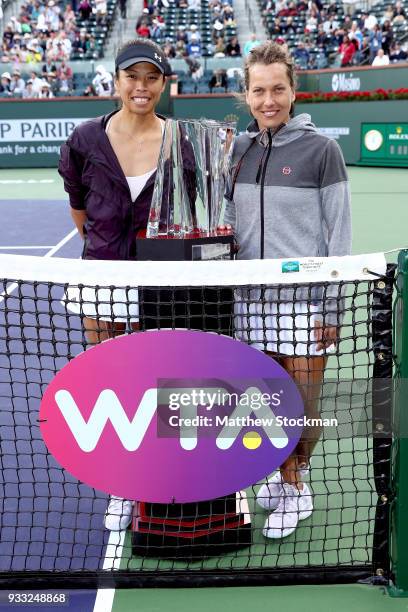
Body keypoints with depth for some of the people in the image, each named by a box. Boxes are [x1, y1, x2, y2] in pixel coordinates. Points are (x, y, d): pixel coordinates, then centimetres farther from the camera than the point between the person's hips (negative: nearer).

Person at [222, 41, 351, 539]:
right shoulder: (237, 150, 8)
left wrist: (333, 306, -8)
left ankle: (293, 488, 25)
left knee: (302, 403, 6)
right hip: (250, 298, 4)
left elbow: (339, 233, -5)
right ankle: (285, 479, 31)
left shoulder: (320, 149, -5)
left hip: (304, 300, -4)